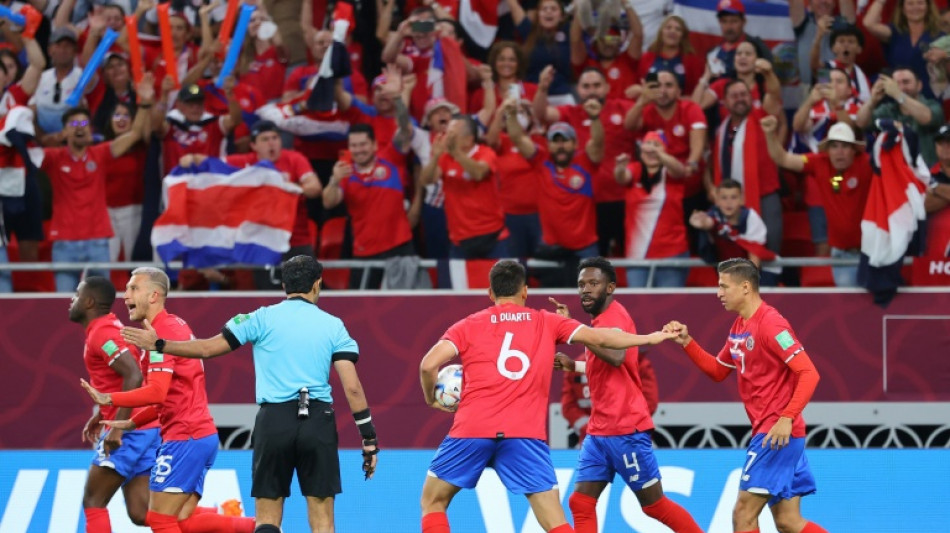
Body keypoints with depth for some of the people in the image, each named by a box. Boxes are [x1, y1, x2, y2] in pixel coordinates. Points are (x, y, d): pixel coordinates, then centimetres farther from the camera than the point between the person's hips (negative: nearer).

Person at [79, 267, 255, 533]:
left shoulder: (163, 331, -12)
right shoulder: (176, 326, 18)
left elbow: (156, 392, -23)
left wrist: (109, 399, -15)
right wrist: (132, 423, 22)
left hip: (185, 438, -10)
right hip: (203, 434, 10)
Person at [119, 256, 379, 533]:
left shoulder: (263, 318, 4)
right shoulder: (333, 325, 6)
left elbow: (208, 348, 3)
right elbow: (352, 387, -1)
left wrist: (159, 344, 15)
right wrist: (369, 439, 3)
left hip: (274, 419, 0)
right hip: (318, 420, 0)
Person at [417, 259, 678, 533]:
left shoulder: (468, 326, 13)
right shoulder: (546, 323, 14)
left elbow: (428, 365, 0)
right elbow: (598, 338, 10)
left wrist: (432, 398, 19)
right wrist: (650, 338, 22)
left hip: (472, 428, 0)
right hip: (526, 433, 0)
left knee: (433, 501, 17)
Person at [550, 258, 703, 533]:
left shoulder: (615, 316, -14)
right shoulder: (602, 320, 14)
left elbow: (616, 357, -35)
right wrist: (572, 365, 17)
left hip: (625, 430, -9)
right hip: (599, 431, 9)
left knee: (655, 504, 1)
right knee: (581, 502, -1)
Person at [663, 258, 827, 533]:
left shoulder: (770, 323, -14)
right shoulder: (739, 327, 14)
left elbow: (809, 374, -19)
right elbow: (718, 371, 27)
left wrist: (787, 418, -28)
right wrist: (686, 342, 13)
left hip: (778, 432, -9)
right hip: (767, 429, 9)